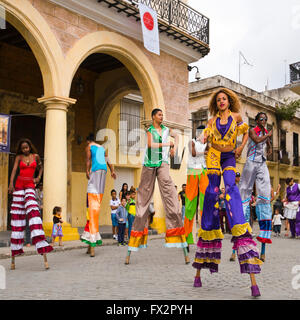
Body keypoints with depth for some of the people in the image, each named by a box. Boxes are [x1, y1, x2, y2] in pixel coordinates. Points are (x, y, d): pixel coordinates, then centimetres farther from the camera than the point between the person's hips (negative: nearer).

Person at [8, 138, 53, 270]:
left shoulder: (35, 156, 10)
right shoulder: (19, 157, 8)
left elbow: (40, 167, 28)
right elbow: (14, 170, -6)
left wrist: (39, 177, 11)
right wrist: (11, 184, -20)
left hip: (30, 186, -1)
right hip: (19, 185, 1)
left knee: (33, 212, -19)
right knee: (17, 217, 0)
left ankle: (44, 255, -25)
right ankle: (13, 256, 5)